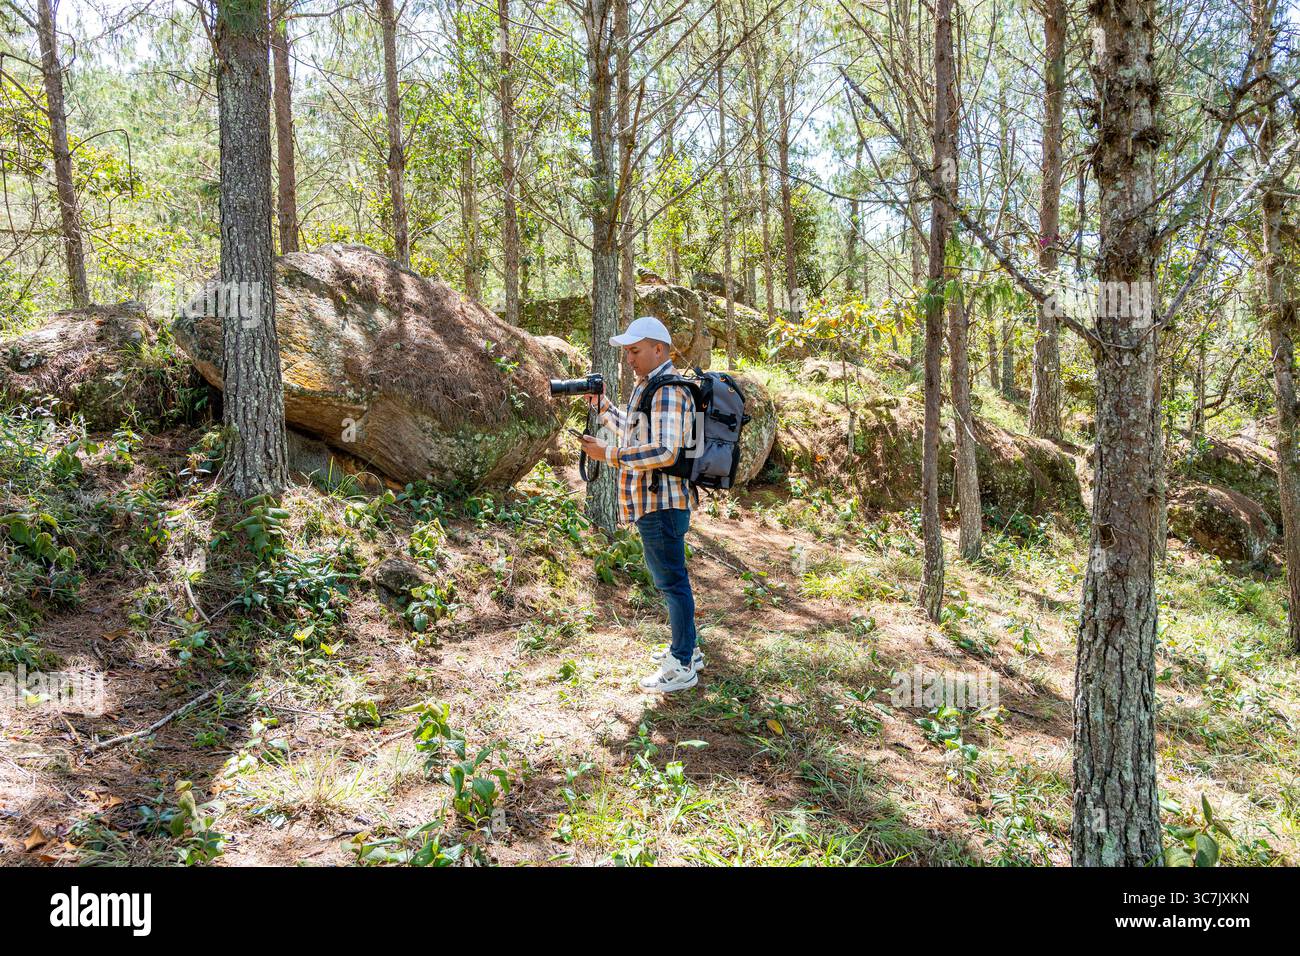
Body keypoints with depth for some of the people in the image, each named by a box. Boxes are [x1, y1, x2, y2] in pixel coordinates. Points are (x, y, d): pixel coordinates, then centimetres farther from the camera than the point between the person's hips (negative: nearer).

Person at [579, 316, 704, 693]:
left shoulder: (668, 391, -19)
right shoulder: (648, 386, 15)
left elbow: (665, 452, -28)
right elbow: (637, 432, 29)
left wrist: (609, 455, -26)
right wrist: (603, 406, 19)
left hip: (662, 504, -11)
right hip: (653, 502, 11)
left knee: (671, 581, -2)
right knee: (668, 578, 20)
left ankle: (682, 666, 7)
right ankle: (686, 647, 33)